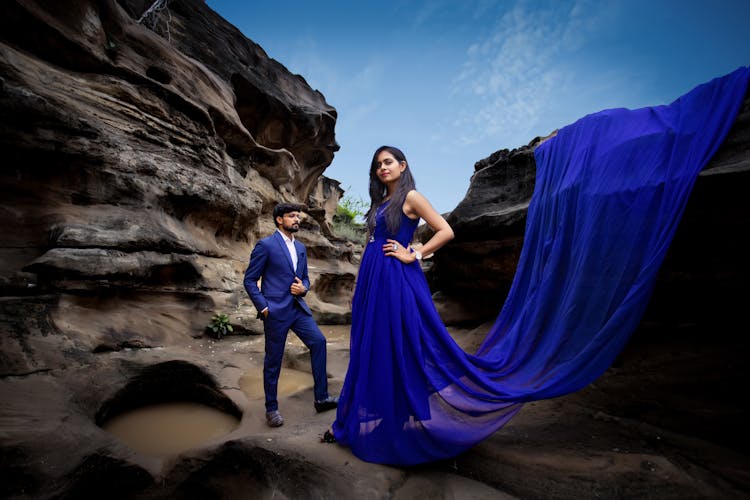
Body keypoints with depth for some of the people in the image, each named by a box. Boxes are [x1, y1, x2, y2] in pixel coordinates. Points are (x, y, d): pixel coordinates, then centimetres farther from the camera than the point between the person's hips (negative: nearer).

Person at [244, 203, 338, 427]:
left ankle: (321, 398, 9)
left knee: (318, 341, -4)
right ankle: (271, 408, 24)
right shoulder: (266, 245, -7)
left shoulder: (300, 248, 13)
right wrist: (263, 307, -12)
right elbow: (249, 280, -6)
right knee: (273, 361, 5)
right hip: (275, 311, -6)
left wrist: (303, 288, -2)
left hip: (298, 308, 6)